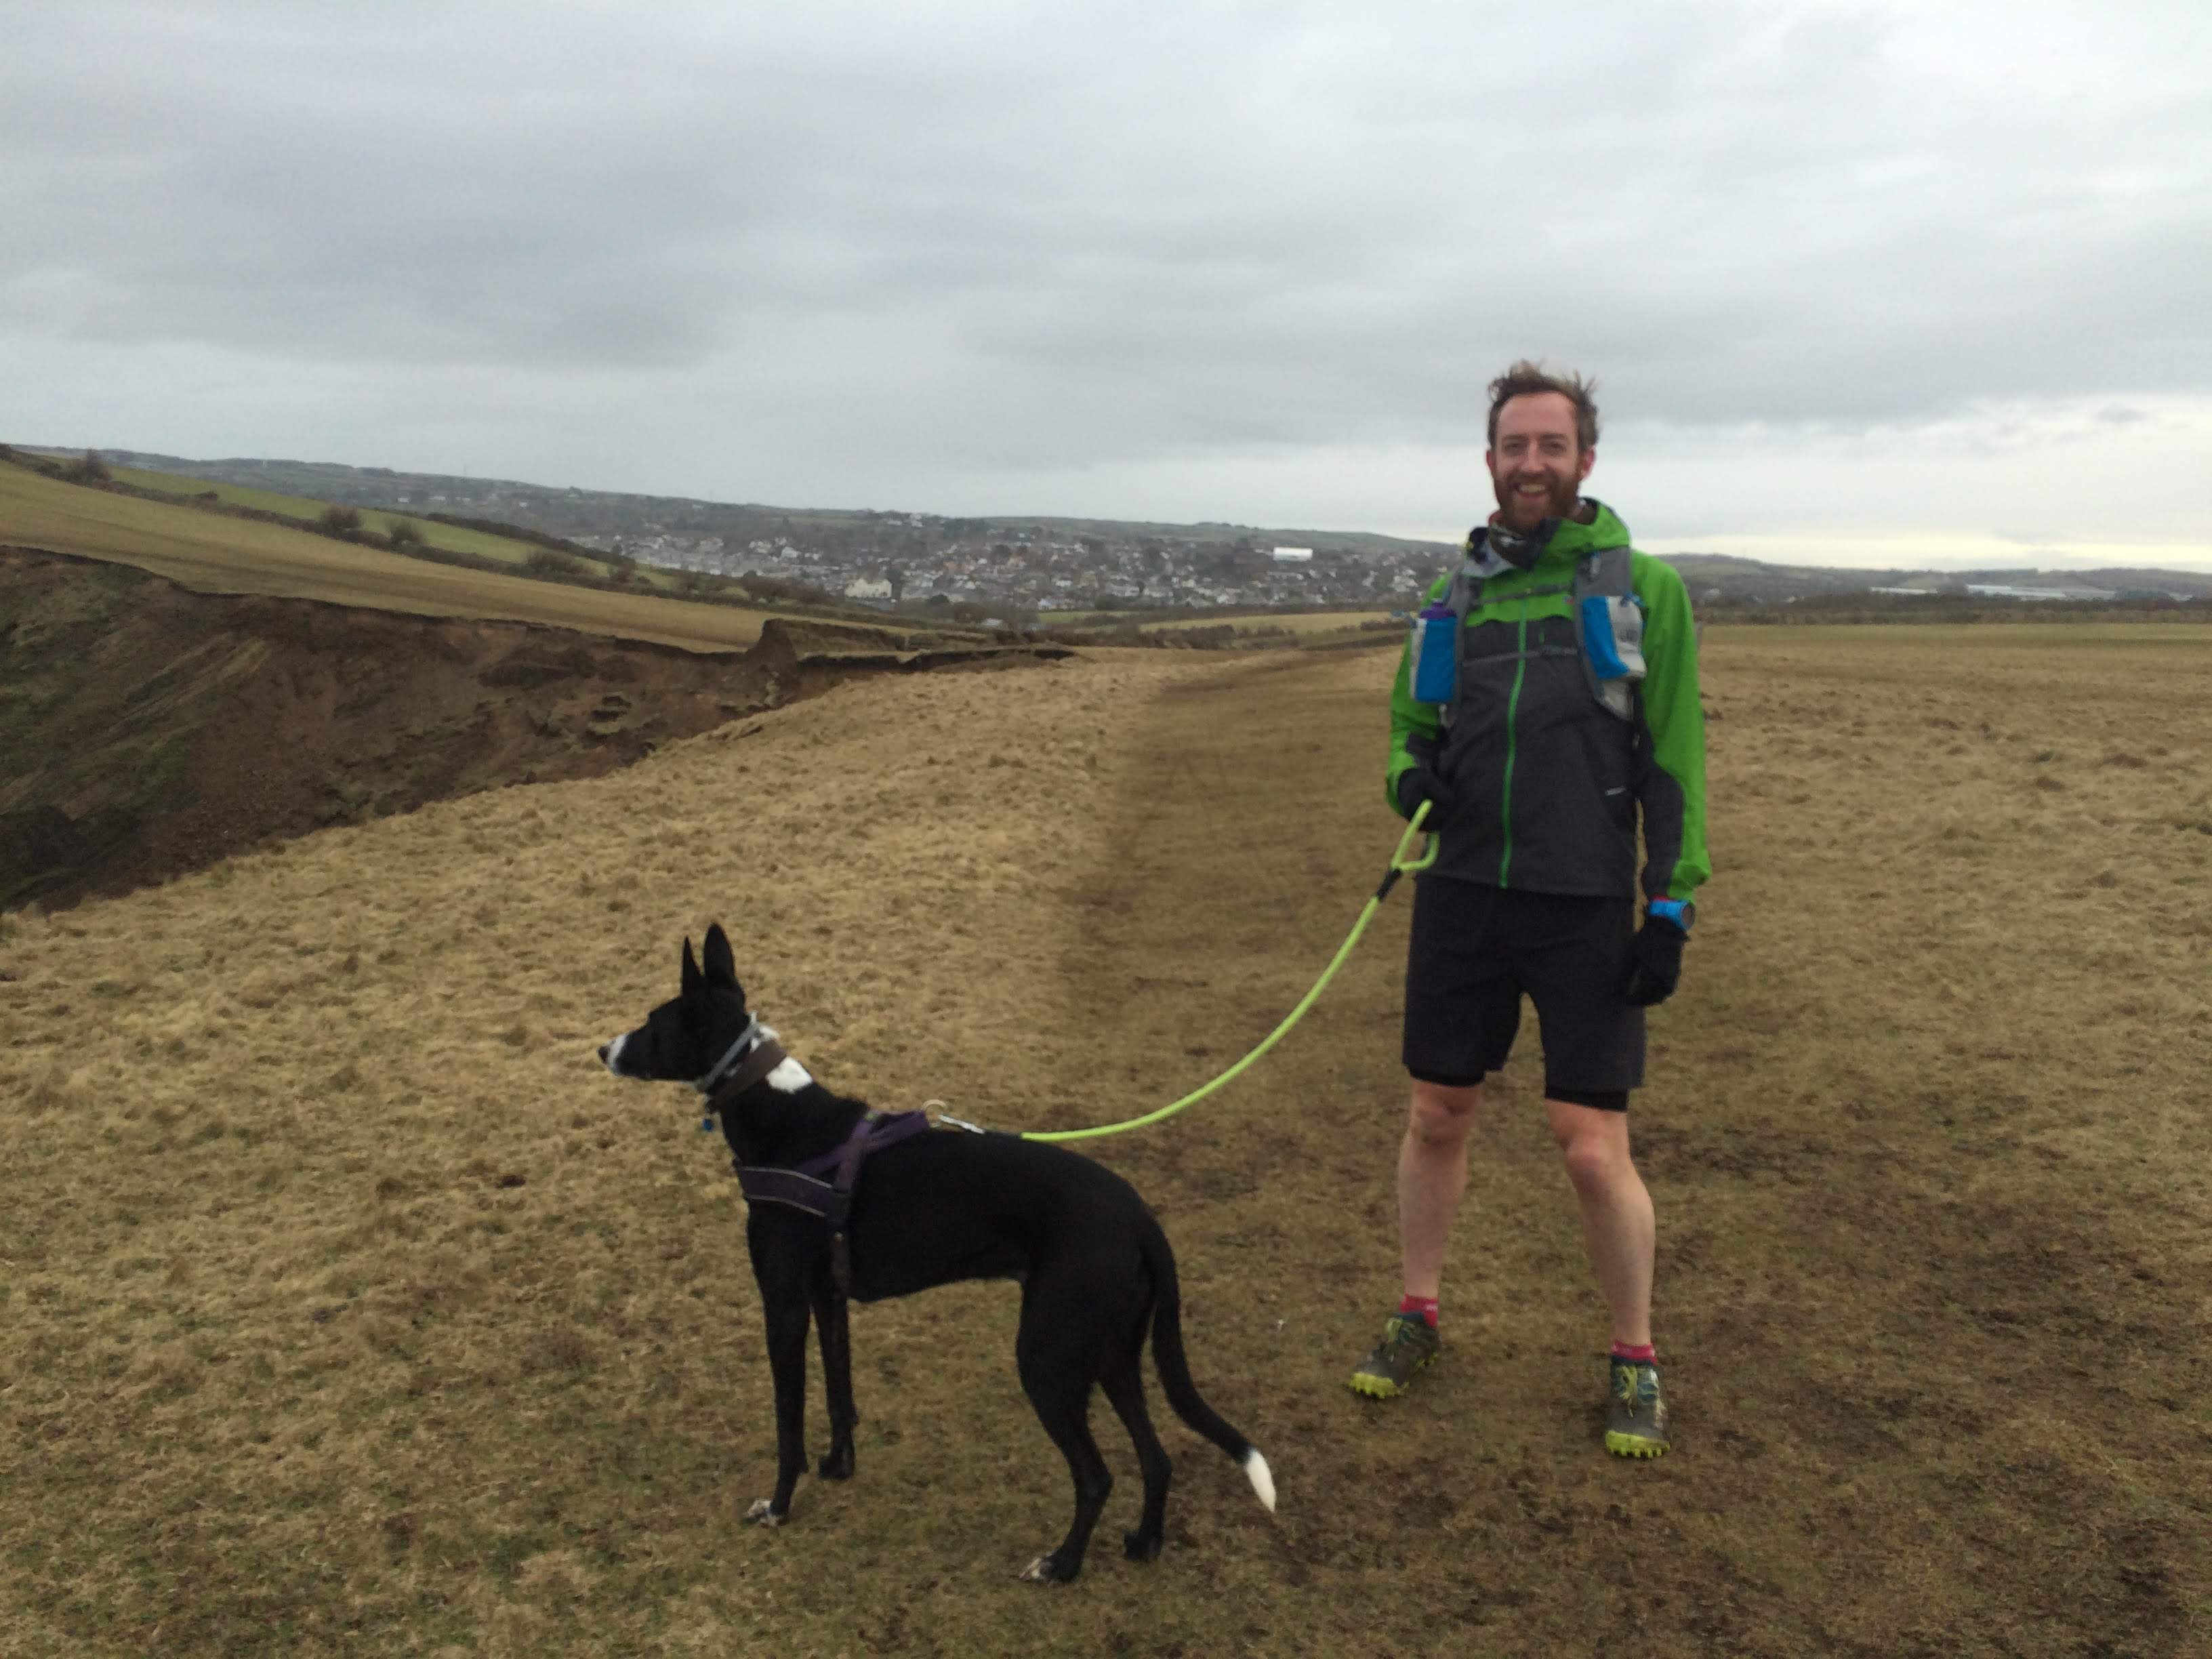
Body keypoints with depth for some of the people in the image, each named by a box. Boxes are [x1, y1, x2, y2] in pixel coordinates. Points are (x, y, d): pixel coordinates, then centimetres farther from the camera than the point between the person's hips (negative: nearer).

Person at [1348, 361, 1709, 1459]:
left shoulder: (1643, 588, -1)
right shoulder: (1453, 593, 9)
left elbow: (1674, 759, -2)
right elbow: (1409, 722, 17)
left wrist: (1673, 904, -7)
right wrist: (1409, 774, -7)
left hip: (1587, 909, -3)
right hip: (1462, 895, 4)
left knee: (1592, 1148, -3)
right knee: (1436, 1116, 12)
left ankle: (1635, 1358, 20)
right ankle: (1418, 1316, 31)